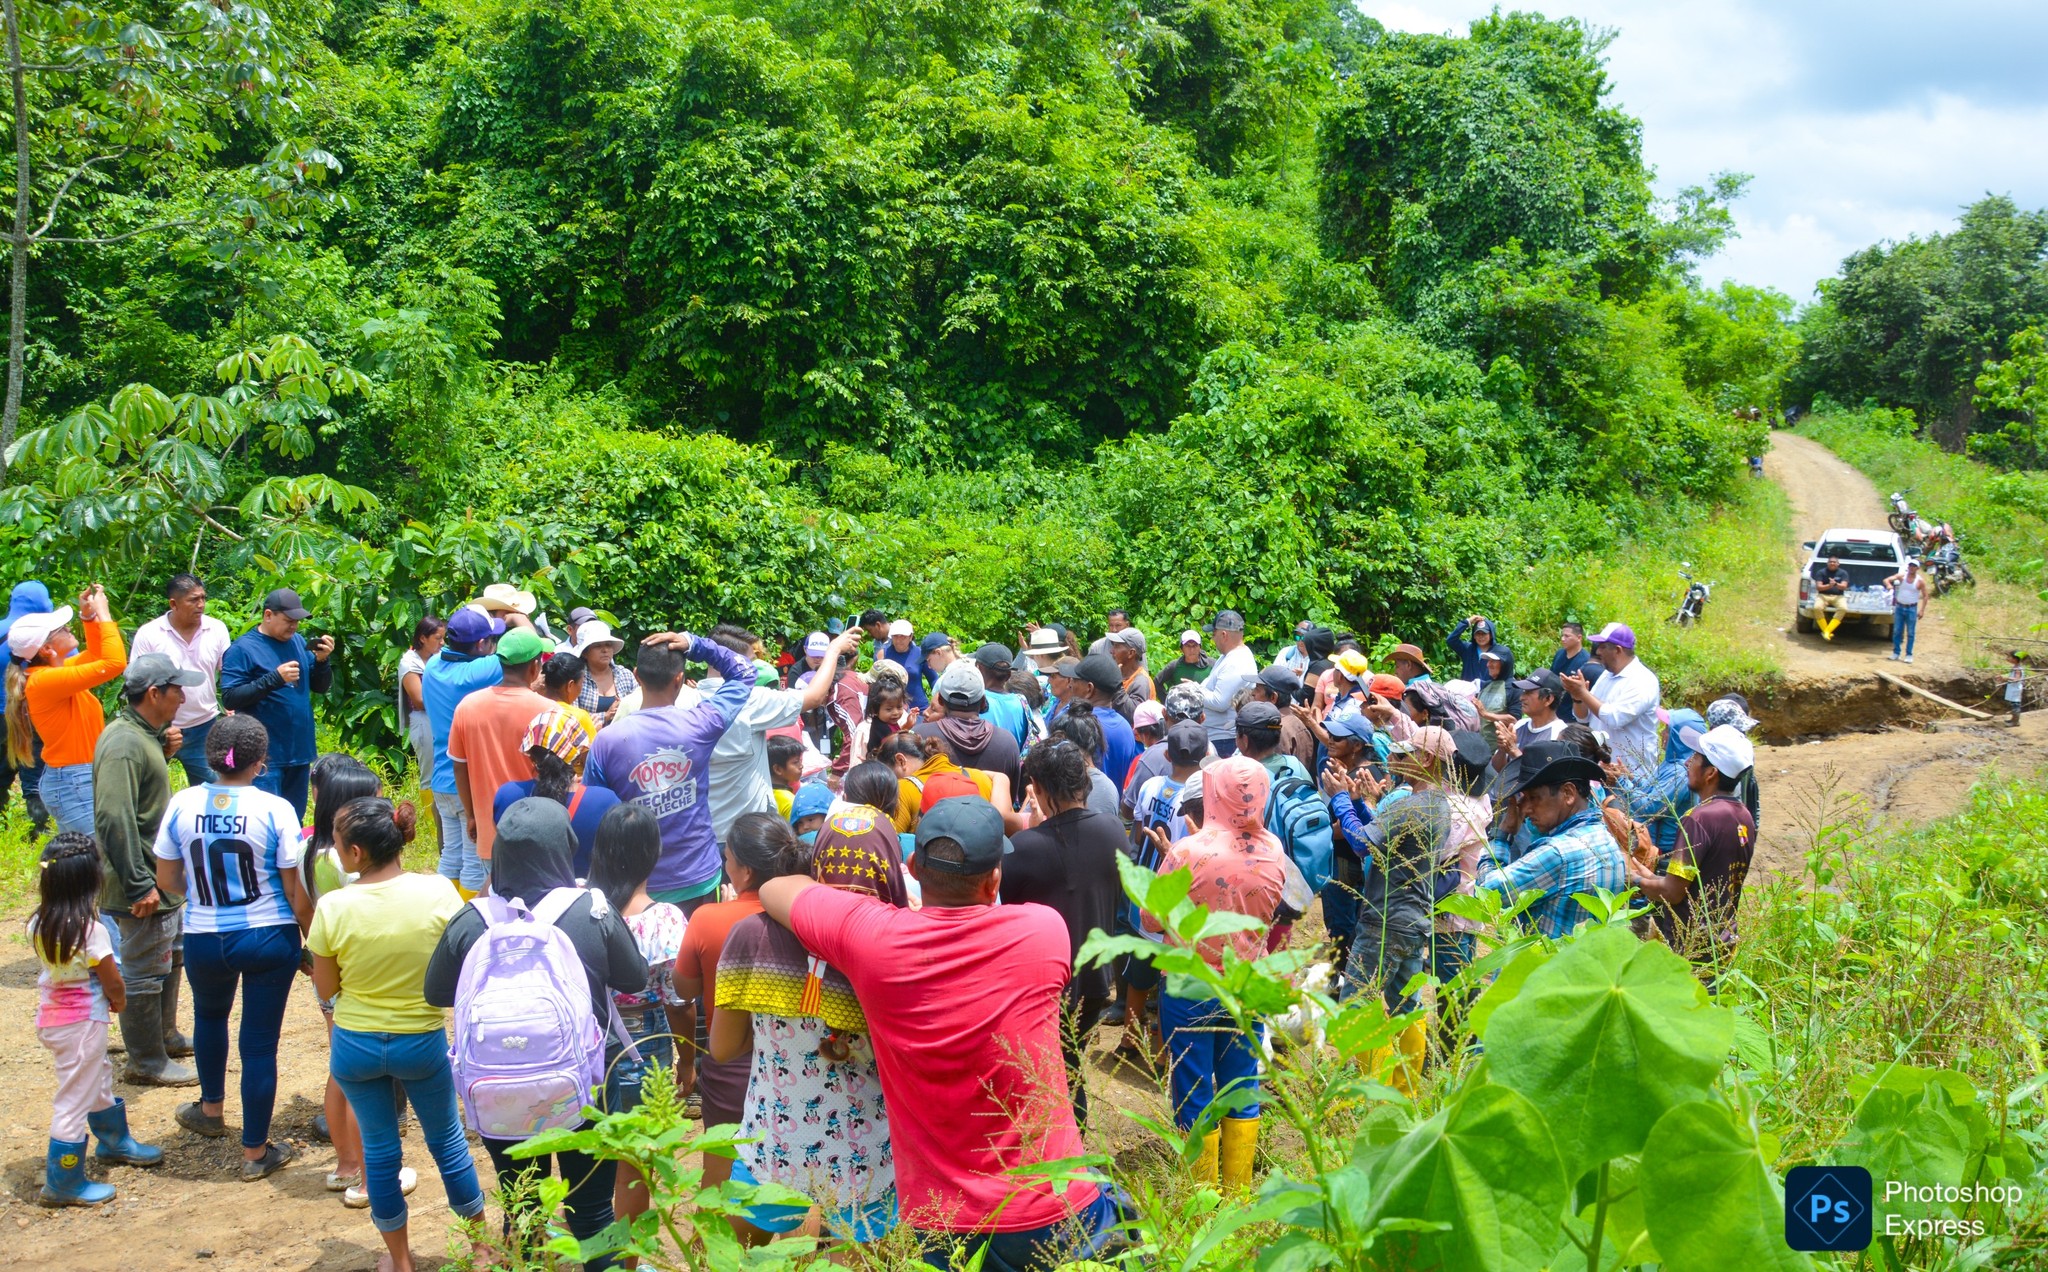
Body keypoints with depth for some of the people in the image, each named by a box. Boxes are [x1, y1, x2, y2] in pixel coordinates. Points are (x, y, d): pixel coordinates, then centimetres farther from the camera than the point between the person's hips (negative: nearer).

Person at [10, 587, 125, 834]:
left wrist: (89, 616, 10)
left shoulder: (52, 671, 6)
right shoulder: (44, 681, -22)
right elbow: (114, 663, -29)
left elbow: (95, 656, 24)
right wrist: (102, 613, -19)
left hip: (74, 779, 10)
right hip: (74, 784, -10)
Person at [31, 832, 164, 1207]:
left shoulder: (38, 925, -3)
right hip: (82, 1025, -8)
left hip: (50, 1018, 8)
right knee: (74, 1101, 3)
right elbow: (113, 985, -16)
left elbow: (48, 970, 8)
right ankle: (63, 1184, 13)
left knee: (99, 1078, 27)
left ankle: (115, 1141, 47)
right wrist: (119, 1001, 7)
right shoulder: (91, 930, -23)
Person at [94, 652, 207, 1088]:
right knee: (143, 974, 1)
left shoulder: (143, 735, 9)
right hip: (144, 886, -11)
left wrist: (164, 751, 10)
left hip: (161, 879, 11)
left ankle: (165, 1036, 41)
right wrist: (139, 885, -27)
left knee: (169, 958, 25)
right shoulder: (124, 744, -24)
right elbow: (114, 818, -29)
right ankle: (145, 1064, 13)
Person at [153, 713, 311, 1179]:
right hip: (269, 939, -3)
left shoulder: (182, 805, -7)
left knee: (209, 1016, 32)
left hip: (204, 939, 3)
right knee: (260, 1043, 7)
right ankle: (255, 1152, 18)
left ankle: (210, 1110, 51)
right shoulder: (274, 809, -15)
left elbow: (167, 881, 3)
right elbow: (295, 890, -10)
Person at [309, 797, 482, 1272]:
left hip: (355, 1045, 0)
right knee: (447, 1139, 20)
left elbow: (326, 989, -6)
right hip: (423, 1041, 0)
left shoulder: (332, 907, -18)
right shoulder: (438, 891, -18)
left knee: (380, 1148, 18)